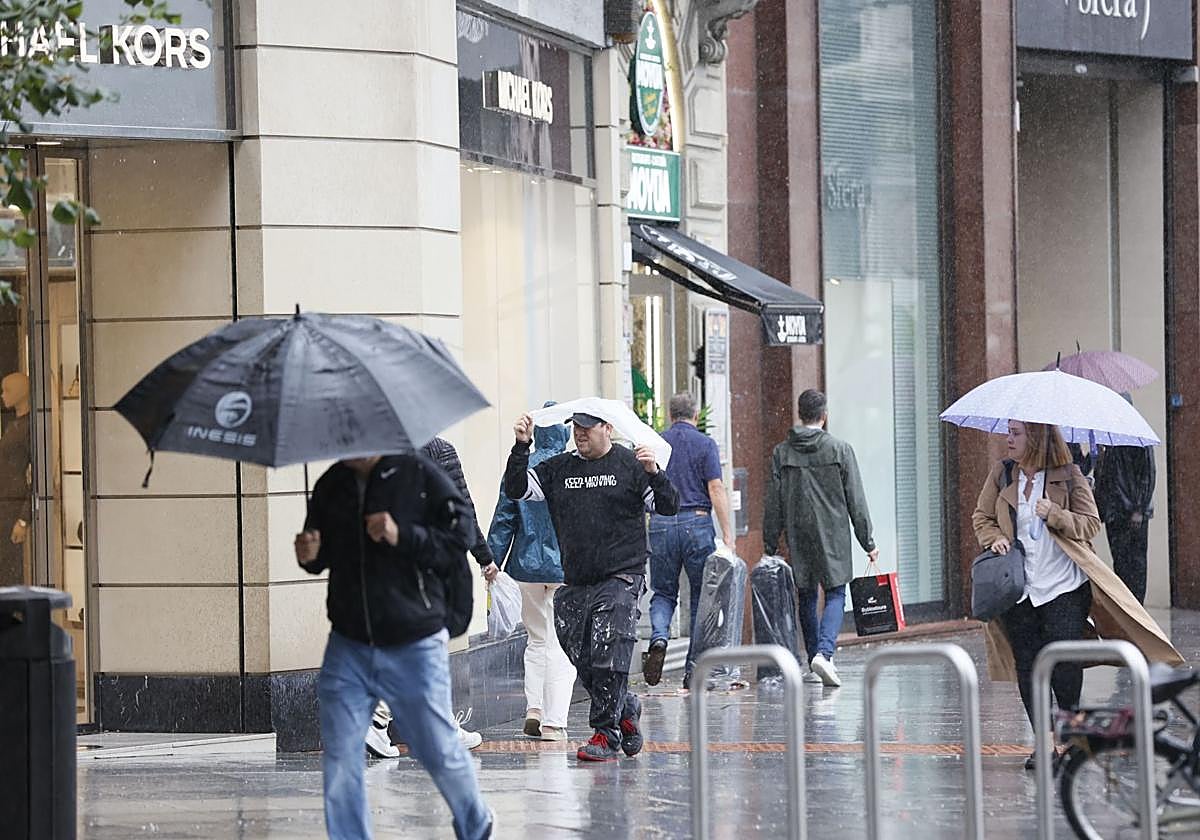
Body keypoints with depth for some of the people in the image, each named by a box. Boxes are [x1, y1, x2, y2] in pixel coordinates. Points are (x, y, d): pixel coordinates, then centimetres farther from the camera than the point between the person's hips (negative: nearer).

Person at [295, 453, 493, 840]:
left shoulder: (419, 475, -9)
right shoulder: (330, 485, 3)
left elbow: (460, 539, -11)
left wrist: (403, 536, -24)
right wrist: (310, 556, -5)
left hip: (415, 648, -3)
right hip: (348, 647, 3)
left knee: (440, 753, 7)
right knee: (339, 760, -1)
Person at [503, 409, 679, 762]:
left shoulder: (630, 465, 1)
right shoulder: (557, 469, 12)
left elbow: (669, 507, -2)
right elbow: (516, 489, 6)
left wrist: (653, 473, -20)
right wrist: (521, 447, -6)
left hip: (620, 578, -5)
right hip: (575, 584, 5)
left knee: (608, 656, -12)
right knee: (583, 661, 5)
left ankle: (606, 733, -7)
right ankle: (626, 711, 25)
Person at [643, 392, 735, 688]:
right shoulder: (705, 444, 0)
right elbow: (716, 489, -8)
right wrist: (727, 535, -7)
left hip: (661, 524, 2)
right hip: (696, 521, -2)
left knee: (663, 593, 13)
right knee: (701, 597, 8)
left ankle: (658, 639, -17)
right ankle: (694, 670, 6)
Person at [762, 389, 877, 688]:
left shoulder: (782, 453, 1)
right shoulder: (839, 449, -4)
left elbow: (773, 504, 2)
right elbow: (856, 500, -2)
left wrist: (770, 545, 9)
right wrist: (867, 542, 3)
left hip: (798, 537, 2)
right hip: (833, 536, -2)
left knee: (807, 597, 12)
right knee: (835, 595, 0)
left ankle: (815, 662, 15)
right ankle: (824, 652, -21)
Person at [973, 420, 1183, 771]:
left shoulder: (1068, 476, -1)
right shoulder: (1001, 475, 8)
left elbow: (1090, 524, -1)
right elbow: (981, 517, 14)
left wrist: (1055, 515, -18)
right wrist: (994, 538, -7)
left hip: (1063, 587, -3)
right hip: (1018, 589, 3)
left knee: (1063, 665, -8)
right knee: (1028, 667, 2)